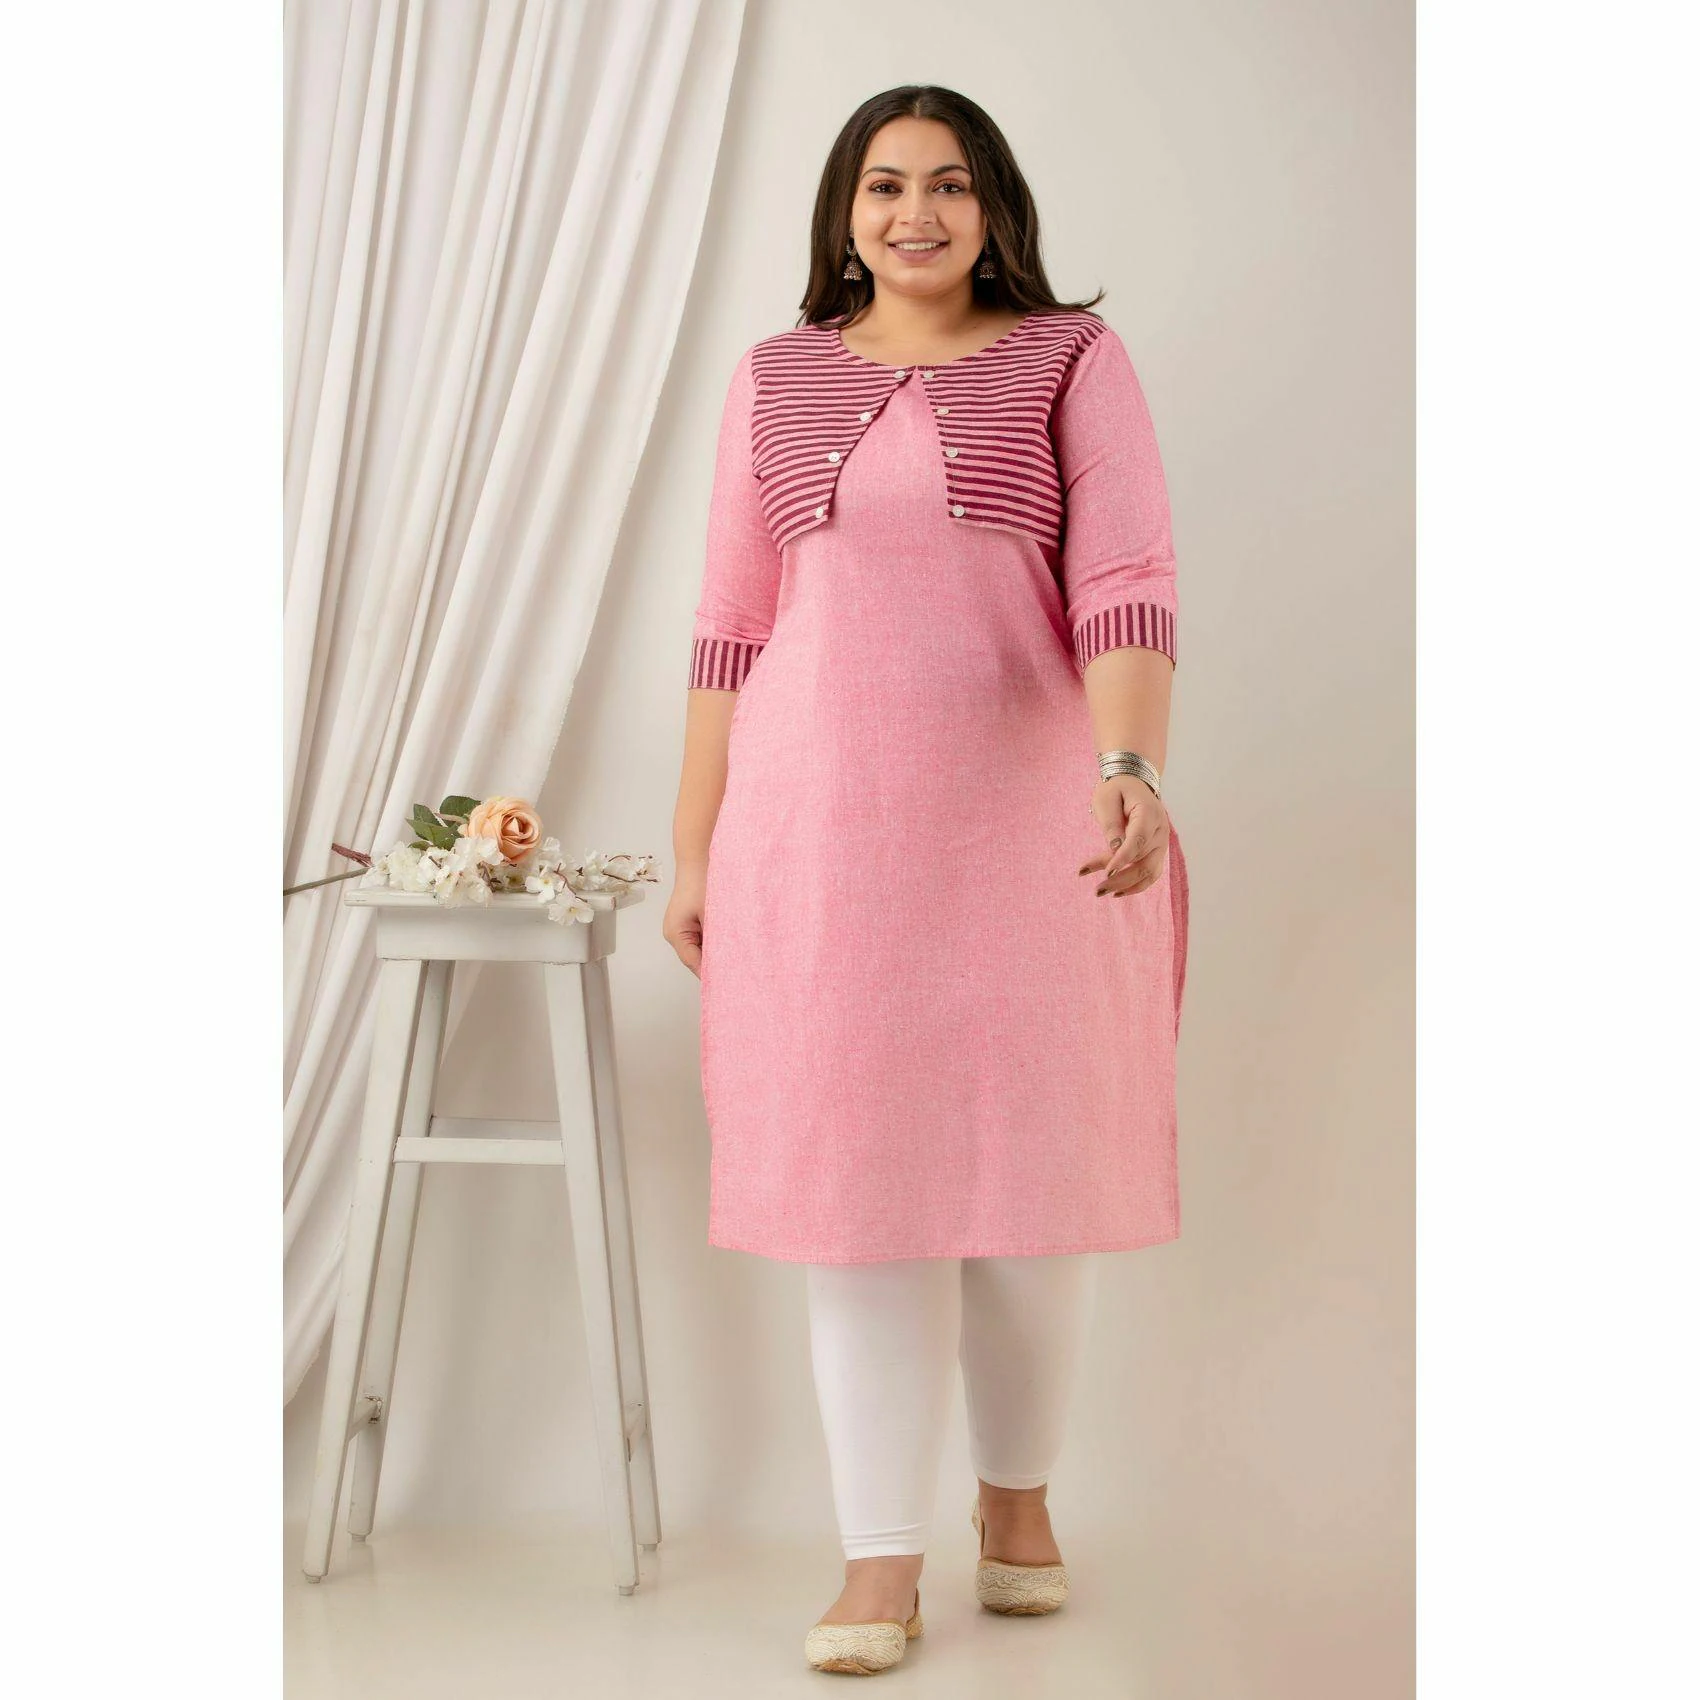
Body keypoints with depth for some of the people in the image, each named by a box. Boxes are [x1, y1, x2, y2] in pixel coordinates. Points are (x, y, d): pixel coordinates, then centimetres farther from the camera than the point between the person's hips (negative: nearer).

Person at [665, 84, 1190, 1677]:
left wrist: (1134, 764, -26)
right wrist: (694, 850, 6)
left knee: (1032, 1159, 7)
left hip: (1024, 816, -1)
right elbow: (730, 626, 10)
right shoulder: (778, 377, 11)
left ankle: (1017, 1490, 31)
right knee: (857, 1170, 1)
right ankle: (880, 1562, 9)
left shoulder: (1070, 358, 4)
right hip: (822, 823, 2)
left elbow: (1126, 583, -9)